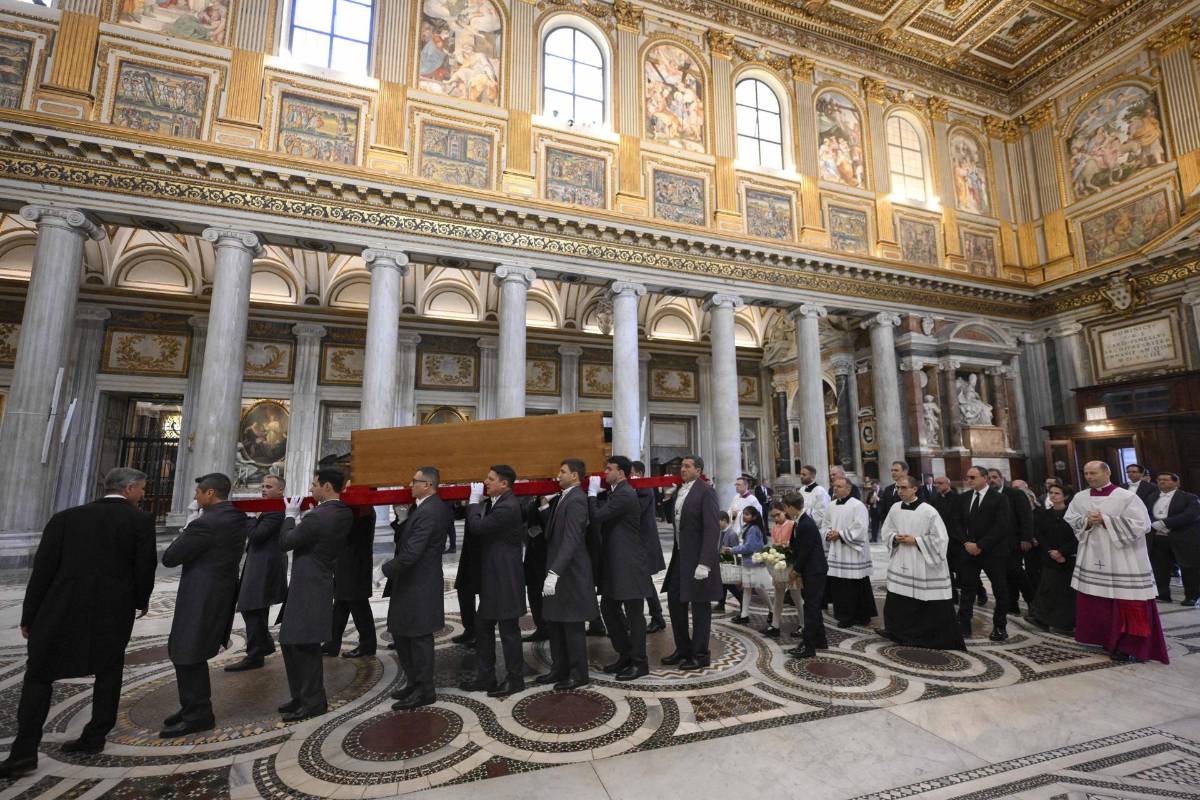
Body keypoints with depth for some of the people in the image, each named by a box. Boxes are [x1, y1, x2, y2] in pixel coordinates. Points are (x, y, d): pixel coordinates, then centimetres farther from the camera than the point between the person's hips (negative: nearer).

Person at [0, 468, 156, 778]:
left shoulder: (66, 517, 1)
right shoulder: (141, 520, -5)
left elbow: (43, 569, 1)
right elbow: (145, 566, -6)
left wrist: (29, 616, 10)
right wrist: (141, 600, 14)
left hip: (60, 610, 1)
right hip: (114, 611, 0)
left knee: (39, 676, 14)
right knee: (108, 672, 18)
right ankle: (94, 737, 24)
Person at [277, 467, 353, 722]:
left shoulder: (317, 517, -24)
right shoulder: (345, 514, 3)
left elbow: (285, 542, -12)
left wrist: (290, 516, 1)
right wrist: (302, 519, 9)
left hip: (309, 589, -10)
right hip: (319, 584, 10)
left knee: (304, 645, 4)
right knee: (290, 641, 20)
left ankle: (313, 702, 18)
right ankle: (301, 696, 31)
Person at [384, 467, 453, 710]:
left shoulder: (429, 512, -23)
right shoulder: (425, 507, 10)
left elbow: (411, 552, -26)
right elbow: (406, 538, 13)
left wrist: (388, 568, -11)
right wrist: (397, 522, 0)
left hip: (419, 586, -10)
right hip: (410, 584, 10)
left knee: (419, 637, 4)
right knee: (400, 634, 19)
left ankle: (424, 691, 21)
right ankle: (415, 683, 34)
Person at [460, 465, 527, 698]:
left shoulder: (508, 507, -22)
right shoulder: (498, 503, 8)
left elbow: (477, 527, -25)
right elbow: (481, 529, 8)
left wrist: (474, 501, -11)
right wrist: (478, 502, -3)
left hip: (505, 579, -10)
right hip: (492, 578, 10)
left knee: (509, 629, 5)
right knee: (483, 626, 17)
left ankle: (515, 679, 22)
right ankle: (485, 677, 31)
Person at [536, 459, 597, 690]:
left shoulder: (576, 500, -19)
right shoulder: (563, 498, 10)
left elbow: (571, 540, -27)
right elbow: (552, 531, 10)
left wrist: (554, 572, -31)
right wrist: (544, 506, 0)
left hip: (570, 573, -9)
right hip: (558, 570, 9)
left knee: (572, 625, 5)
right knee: (554, 622, 17)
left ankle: (578, 674, 21)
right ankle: (559, 669, 31)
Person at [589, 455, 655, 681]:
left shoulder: (625, 495, -19)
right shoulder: (617, 493, 13)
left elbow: (597, 517, -23)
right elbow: (603, 517, 13)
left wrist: (592, 492, -11)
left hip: (628, 564, -10)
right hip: (615, 563, 10)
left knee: (634, 614, 3)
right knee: (609, 608, 16)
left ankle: (639, 662, 17)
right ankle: (625, 655, 30)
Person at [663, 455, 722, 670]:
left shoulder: (706, 491, -13)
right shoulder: (680, 491, 11)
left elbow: (712, 529, -19)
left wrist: (704, 563, -22)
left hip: (698, 557, -8)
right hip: (680, 555, 8)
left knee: (699, 605, 5)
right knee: (675, 600, 13)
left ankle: (700, 655, 21)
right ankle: (683, 649, 30)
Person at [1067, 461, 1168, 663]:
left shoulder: (1127, 497, -7)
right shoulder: (1079, 498, 6)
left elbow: (1141, 525, -13)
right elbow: (1069, 521, 9)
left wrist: (1105, 521, -16)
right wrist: (1087, 522, -10)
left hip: (1123, 561, -4)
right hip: (1092, 560, 4)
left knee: (1127, 604, 0)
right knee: (1096, 603, 10)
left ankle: (1129, 646, 12)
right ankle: (1105, 639, 25)